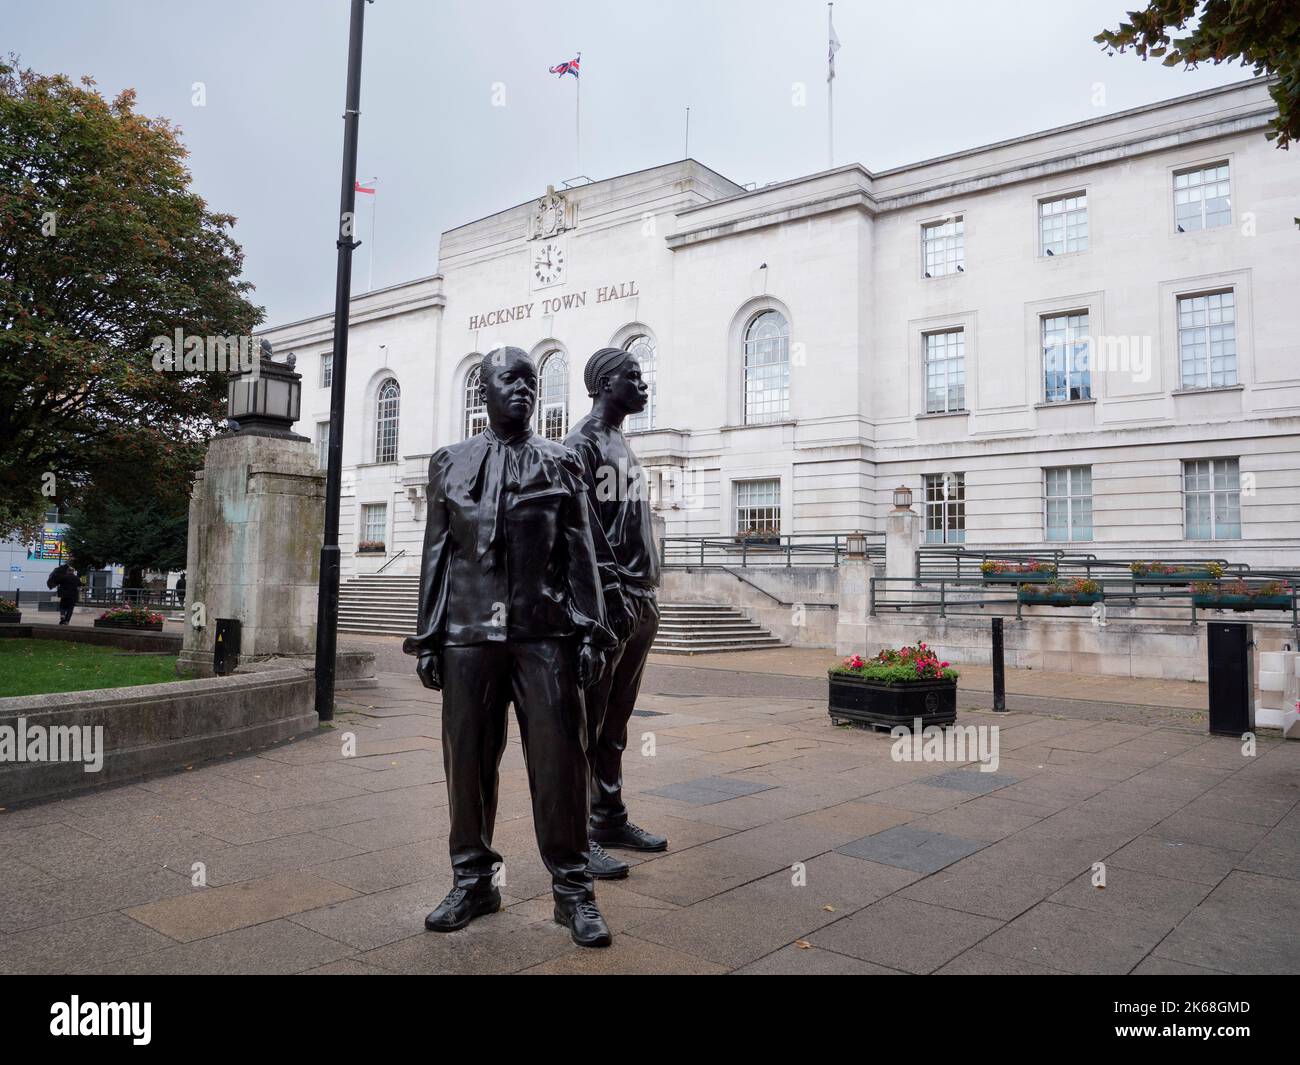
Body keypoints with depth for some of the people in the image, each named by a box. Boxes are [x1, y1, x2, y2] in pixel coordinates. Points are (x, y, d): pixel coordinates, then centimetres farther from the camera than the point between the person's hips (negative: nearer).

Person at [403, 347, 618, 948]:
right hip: (468, 633, 1)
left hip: (546, 633, -1)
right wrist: (427, 637, 6)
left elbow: (580, 554, 6)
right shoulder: (450, 464, 12)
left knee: (559, 759, -1)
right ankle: (472, 881, 24)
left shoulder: (560, 464, 10)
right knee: (468, 758, 7)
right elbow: (436, 554, 11)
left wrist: (591, 633, -2)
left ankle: (572, 890, 12)